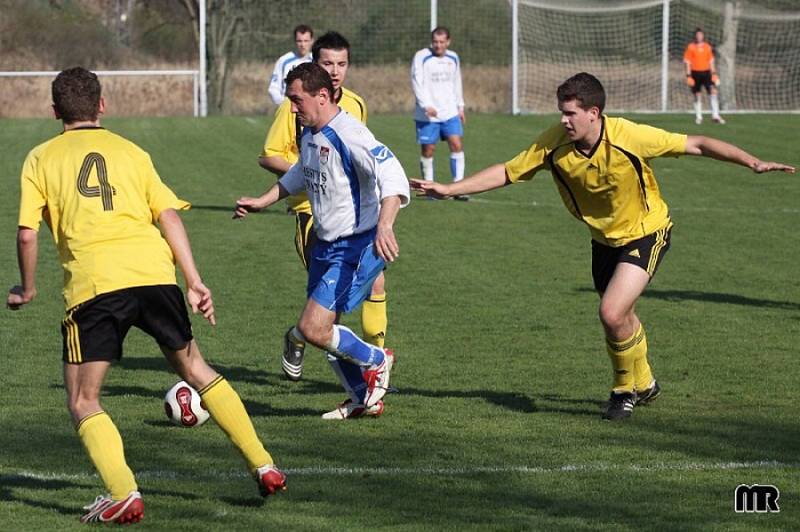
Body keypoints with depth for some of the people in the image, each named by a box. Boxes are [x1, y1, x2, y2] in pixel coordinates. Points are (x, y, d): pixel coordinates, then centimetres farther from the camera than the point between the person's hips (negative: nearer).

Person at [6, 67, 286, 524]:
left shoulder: (41, 158, 13)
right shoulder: (131, 152, 19)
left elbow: (27, 233, 6)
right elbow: (169, 215, 9)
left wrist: (28, 290, 20)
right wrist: (195, 281, 8)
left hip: (93, 282, -3)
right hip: (154, 274, 3)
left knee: (83, 402, 7)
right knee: (196, 369, 22)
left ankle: (124, 495, -13)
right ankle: (265, 467, 20)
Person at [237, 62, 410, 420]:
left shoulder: (348, 134, -22)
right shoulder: (309, 134, 7)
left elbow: (392, 175, -33)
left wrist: (385, 225, -47)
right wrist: (262, 202, 30)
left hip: (358, 247, -9)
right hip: (325, 244, 9)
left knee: (312, 329, -14)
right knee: (323, 329, 13)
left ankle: (376, 361, 11)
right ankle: (364, 399, 29)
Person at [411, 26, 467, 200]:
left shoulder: (453, 58, 10)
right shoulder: (421, 57, -7)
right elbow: (417, 83, -13)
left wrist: (460, 107, 19)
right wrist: (426, 106, -23)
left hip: (450, 112, 4)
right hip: (427, 114, -4)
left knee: (456, 145, -7)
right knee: (428, 149, 1)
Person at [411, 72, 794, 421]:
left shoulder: (630, 137, -30)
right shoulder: (553, 144, -18)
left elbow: (695, 145, -23)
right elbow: (506, 173, -8)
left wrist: (753, 163, -26)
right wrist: (449, 190, -14)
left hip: (645, 233, -5)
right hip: (604, 239, 5)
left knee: (612, 314, -20)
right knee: (621, 319, 17)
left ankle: (627, 388, 7)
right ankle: (643, 384, 44)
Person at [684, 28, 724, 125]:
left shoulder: (707, 47, 10)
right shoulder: (690, 47, 0)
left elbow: (711, 61, 15)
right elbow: (687, 62, -1)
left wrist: (714, 73, 8)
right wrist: (688, 76, -8)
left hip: (706, 73, 2)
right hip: (695, 73, -2)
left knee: (713, 91, -11)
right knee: (697, 95, 2)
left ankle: (715, 116, -10)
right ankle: (698, 117, 13)